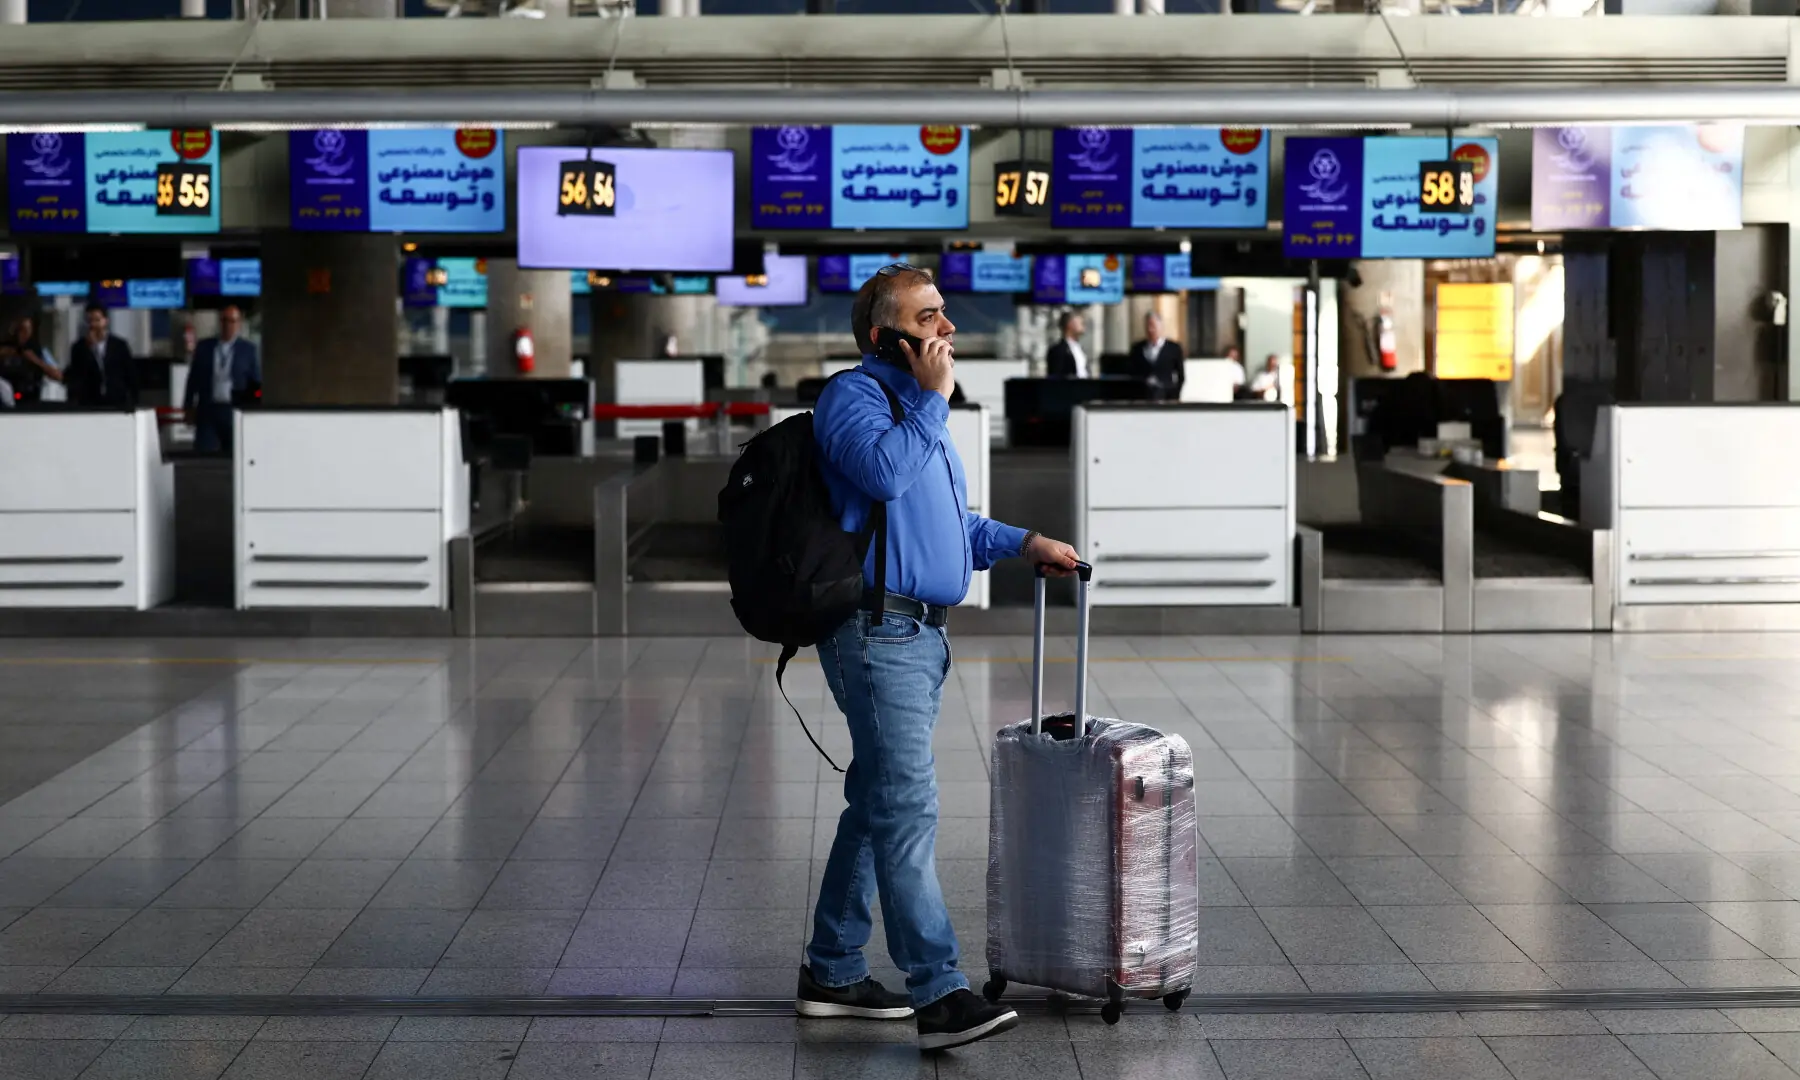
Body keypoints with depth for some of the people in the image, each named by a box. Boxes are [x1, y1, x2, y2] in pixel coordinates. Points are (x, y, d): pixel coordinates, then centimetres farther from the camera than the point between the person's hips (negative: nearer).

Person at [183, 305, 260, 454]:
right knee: (205, 452, -7)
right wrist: (189, 407, 9)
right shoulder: (204, 347, 10)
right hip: (208, 410, 1)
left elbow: (256, 383, 5)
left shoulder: (248, 350, 5)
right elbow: (193, 379, 12)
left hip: (236, 412, -1)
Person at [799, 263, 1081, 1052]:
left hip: (920, 634, 10)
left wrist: (1026, 545, 20)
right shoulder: (853, 396, -8)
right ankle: (939, 994, -19)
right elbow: (886, 472, -29)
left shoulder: (916, 408, 22)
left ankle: (832, 972, 22)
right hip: (878, 630, -10)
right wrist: (934, 398, -16)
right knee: (907, 807, -14)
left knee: (879, 803, 14)